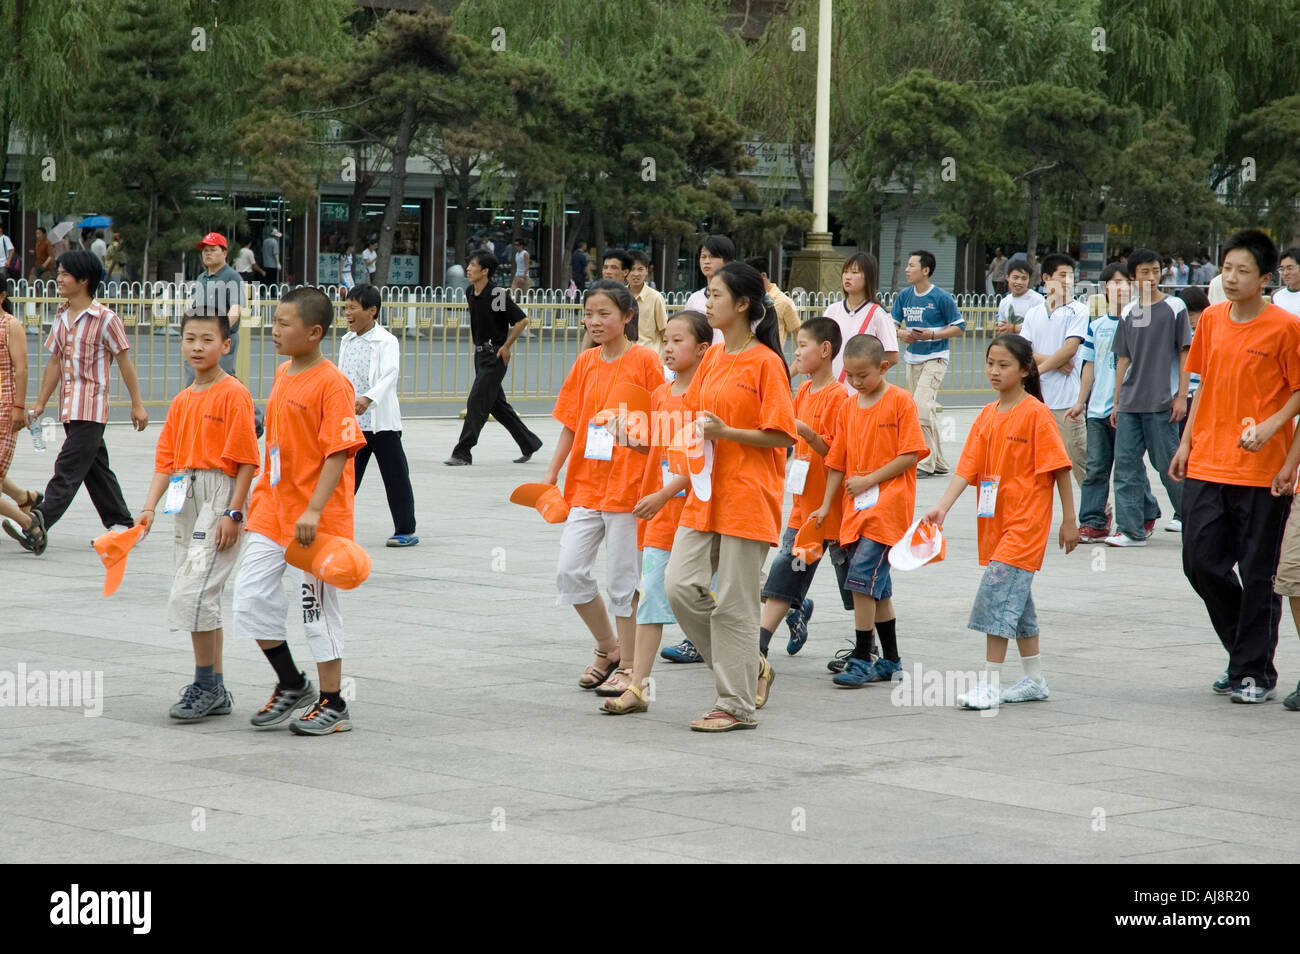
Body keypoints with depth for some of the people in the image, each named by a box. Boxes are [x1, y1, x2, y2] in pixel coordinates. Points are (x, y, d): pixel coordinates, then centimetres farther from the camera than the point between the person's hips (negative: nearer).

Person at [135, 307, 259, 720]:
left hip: (219, 499, -8)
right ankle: (215, 692, 17)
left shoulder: (234, 395, -9)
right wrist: (149, 508, 3)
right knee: (203, 599, 11)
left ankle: (206, 684, -6)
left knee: (195, 592, -15)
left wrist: (233, 513, -16)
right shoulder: (182, 400, 14)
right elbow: (166, 459, 13)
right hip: (186, 503, 8)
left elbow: (246, 459, -12)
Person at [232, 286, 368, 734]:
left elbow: (340, 452, -20)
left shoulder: (332, 384, -16)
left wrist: (313, 511, -26)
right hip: (273, 512, 8)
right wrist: (260, 498, 20)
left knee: (318, 609, 1)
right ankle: (292, 685, 22)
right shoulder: (283, 374, 10)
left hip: (314, 519, -8)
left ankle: (333, 704, 13)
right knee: (251, 598, 5)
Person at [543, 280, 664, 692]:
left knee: (622, 580, 0)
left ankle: (628, 666, 12)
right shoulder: (586, 362, 9)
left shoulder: (644, 361, -7)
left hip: (627, 486, -6)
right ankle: (608, 648, 21)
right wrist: (550, 477, 10)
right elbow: (571, 423, 12)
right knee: (569, 571, 2)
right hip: (586, 484, 6)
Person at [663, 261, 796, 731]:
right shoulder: (712, 358, 12)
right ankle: (750, 667, 17)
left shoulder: (765, 363, -10)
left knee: (734, 603, -3)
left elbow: (780, 436, -12)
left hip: (747, 496, -8)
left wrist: (726, 432, -21)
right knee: (680, 586, 1)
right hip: (706, 491, 8)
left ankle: (736, 705, 7)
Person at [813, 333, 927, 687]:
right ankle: (890, 660, 20)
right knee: (877, 586, 11)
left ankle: (862, 658, -11)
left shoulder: (900, 401, -6)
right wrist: (827, 505, 8)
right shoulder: (848, 407, 12)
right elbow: (838, 461, 14)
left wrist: (870, 479, -12)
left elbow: (911, 454, -11)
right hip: (855, 508, 6)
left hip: (888, 505, -6)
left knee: (862, 578, -16)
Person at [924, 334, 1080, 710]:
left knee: (998, 591, -14)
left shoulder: (1035, 413, -11)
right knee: (1017, 600, 14)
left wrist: (1069, 520, -9)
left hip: (1025, 522, -8)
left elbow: (1059, 467, -10)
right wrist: (943, 506, -10)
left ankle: (990, 685, -13)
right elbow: (968, 467, 3)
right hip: (994, 522, 8)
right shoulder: (987, 415, 8)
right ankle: (1035, 681, 25)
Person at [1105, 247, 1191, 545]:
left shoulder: (1174, 307, -1)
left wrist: (1181, 397, -8)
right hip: (1129, 403, 5)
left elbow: (1185, 353, -2)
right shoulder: (1128, 313, 11)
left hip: (1161, 403, -5)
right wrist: (1117, 402, 14)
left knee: (1167, 464, 0)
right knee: (1125, 462, -1)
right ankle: (1130, 529, 2)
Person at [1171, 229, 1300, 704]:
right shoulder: (1211, 320, 8)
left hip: (1261, 471, -5)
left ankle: (1255, 673, 11)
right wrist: (1186, 443, 13)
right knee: (1201, 563, 4)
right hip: (1206, 467, 5)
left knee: (1258, 575, 0)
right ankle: (1243, 651, 24)